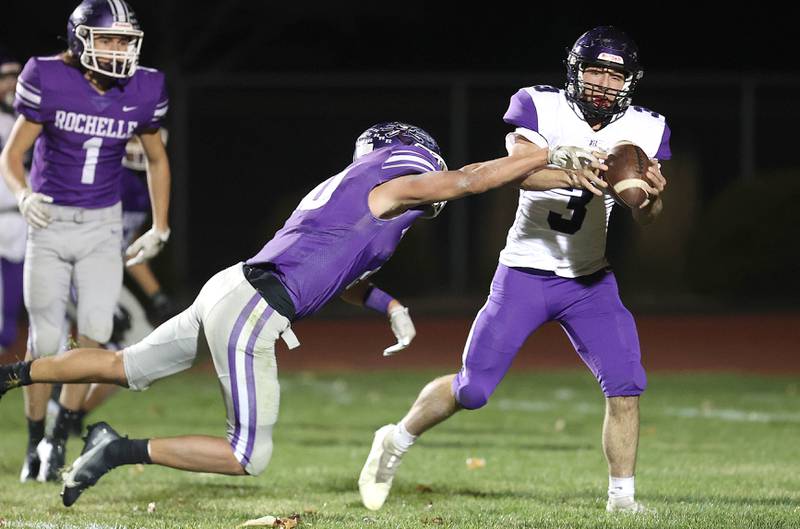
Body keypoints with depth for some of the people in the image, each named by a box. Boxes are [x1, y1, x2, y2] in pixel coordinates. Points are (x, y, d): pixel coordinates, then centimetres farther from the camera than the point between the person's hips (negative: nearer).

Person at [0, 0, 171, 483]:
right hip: (50, 222, -2)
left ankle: (61, 438, 4)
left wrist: (160, 228, 10)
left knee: (96, 332, -11)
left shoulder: (142, 92, -5)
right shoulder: (50, 82, -13)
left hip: (103, 225, 2)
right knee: (46, 339, 0)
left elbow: (157, 160, 12)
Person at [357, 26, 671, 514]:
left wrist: (650, 194, -38)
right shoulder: (537, 106, -13)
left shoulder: (646, 130, -6)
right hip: (525, 272, -2)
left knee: (625, 385, -12)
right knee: (472, 389, 0)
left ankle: (622, 499, 1)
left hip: (591, 280, 3)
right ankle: (396, 442, 24)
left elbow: (647, 217, -13)